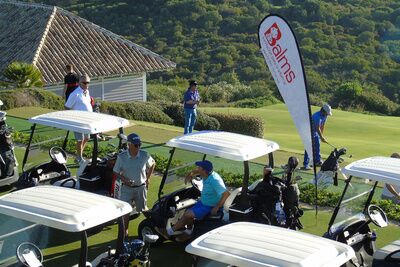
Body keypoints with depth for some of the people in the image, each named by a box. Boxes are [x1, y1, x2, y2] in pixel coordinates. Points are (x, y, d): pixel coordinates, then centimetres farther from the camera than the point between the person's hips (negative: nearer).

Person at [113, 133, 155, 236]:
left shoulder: (144, 155, -10)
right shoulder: (121, 157, -12)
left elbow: (153, 164, 10)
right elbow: (116, 171, -1)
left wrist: (148, 178, 6)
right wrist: (124, 179, -17)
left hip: (141, 187, 1)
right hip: (127, 188, 0)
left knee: (142, 209, 15)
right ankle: (125, 231, 12)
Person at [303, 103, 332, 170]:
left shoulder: (325, 116, -4)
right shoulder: (317, 116, -32)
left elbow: (322, 125, 6)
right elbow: (317, 128, -29)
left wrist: (322, 135, 7)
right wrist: (322, 137, -23)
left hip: (316, 132, 9)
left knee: (317, 146, 11)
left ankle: (317, 161, 21)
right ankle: (306, 164, -14)